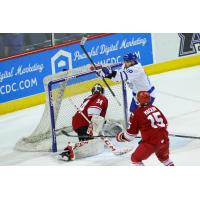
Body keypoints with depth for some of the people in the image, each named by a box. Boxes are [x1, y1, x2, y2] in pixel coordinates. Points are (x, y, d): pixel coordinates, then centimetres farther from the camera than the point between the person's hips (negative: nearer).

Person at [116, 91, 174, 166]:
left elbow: (131, 133, -1)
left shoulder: (137, 113, -6)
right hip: (164, 140, 6)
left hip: (151, 142, -6)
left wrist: (121, 136, 18)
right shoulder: (155, 109, 11)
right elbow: (165, 123, 20)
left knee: (135, 158, 10)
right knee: (164, 157, 33)